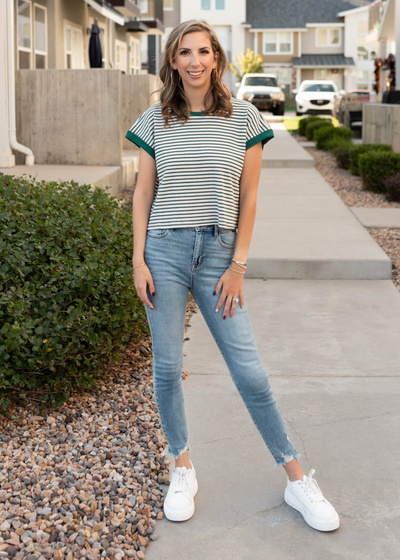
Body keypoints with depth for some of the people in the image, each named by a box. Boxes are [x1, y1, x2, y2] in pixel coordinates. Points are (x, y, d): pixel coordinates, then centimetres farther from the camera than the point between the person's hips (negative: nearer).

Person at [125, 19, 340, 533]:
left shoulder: (245, 118, 1)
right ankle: (183, 471, 22)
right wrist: (138, 260, 0)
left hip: (218, 254, -1)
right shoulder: (155, 121, 5)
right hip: (164, 251, 1)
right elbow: (143, 194, 7)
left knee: (249, 371, -2)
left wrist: (238, 266, -3)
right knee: (166, 366, 4)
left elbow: (248, 198, 1)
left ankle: (297, 479, 11)